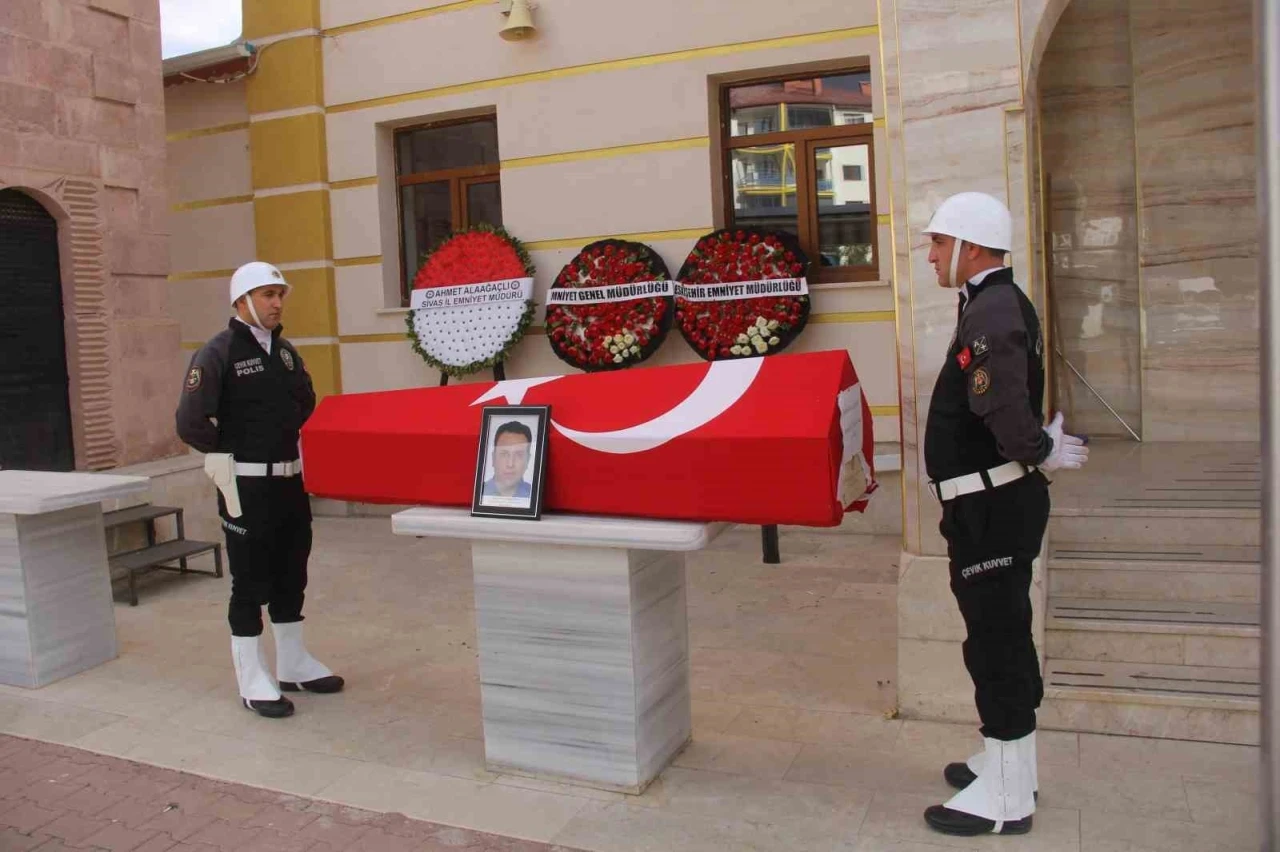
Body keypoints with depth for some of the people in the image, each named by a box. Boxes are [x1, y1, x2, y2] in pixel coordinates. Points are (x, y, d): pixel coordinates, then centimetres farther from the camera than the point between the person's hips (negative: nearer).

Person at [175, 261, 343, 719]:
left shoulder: (285, 350, 9)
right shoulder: (217, 353, -13)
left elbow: (305, 401, 25)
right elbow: (191, 422, -19)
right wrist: (230, 454, -9)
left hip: (291, 480, 7)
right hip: (246, 486, -7)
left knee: (291, 575, 15)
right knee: (251, 583, 1)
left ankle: (293, 666, 29)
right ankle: (253, 681, 13)